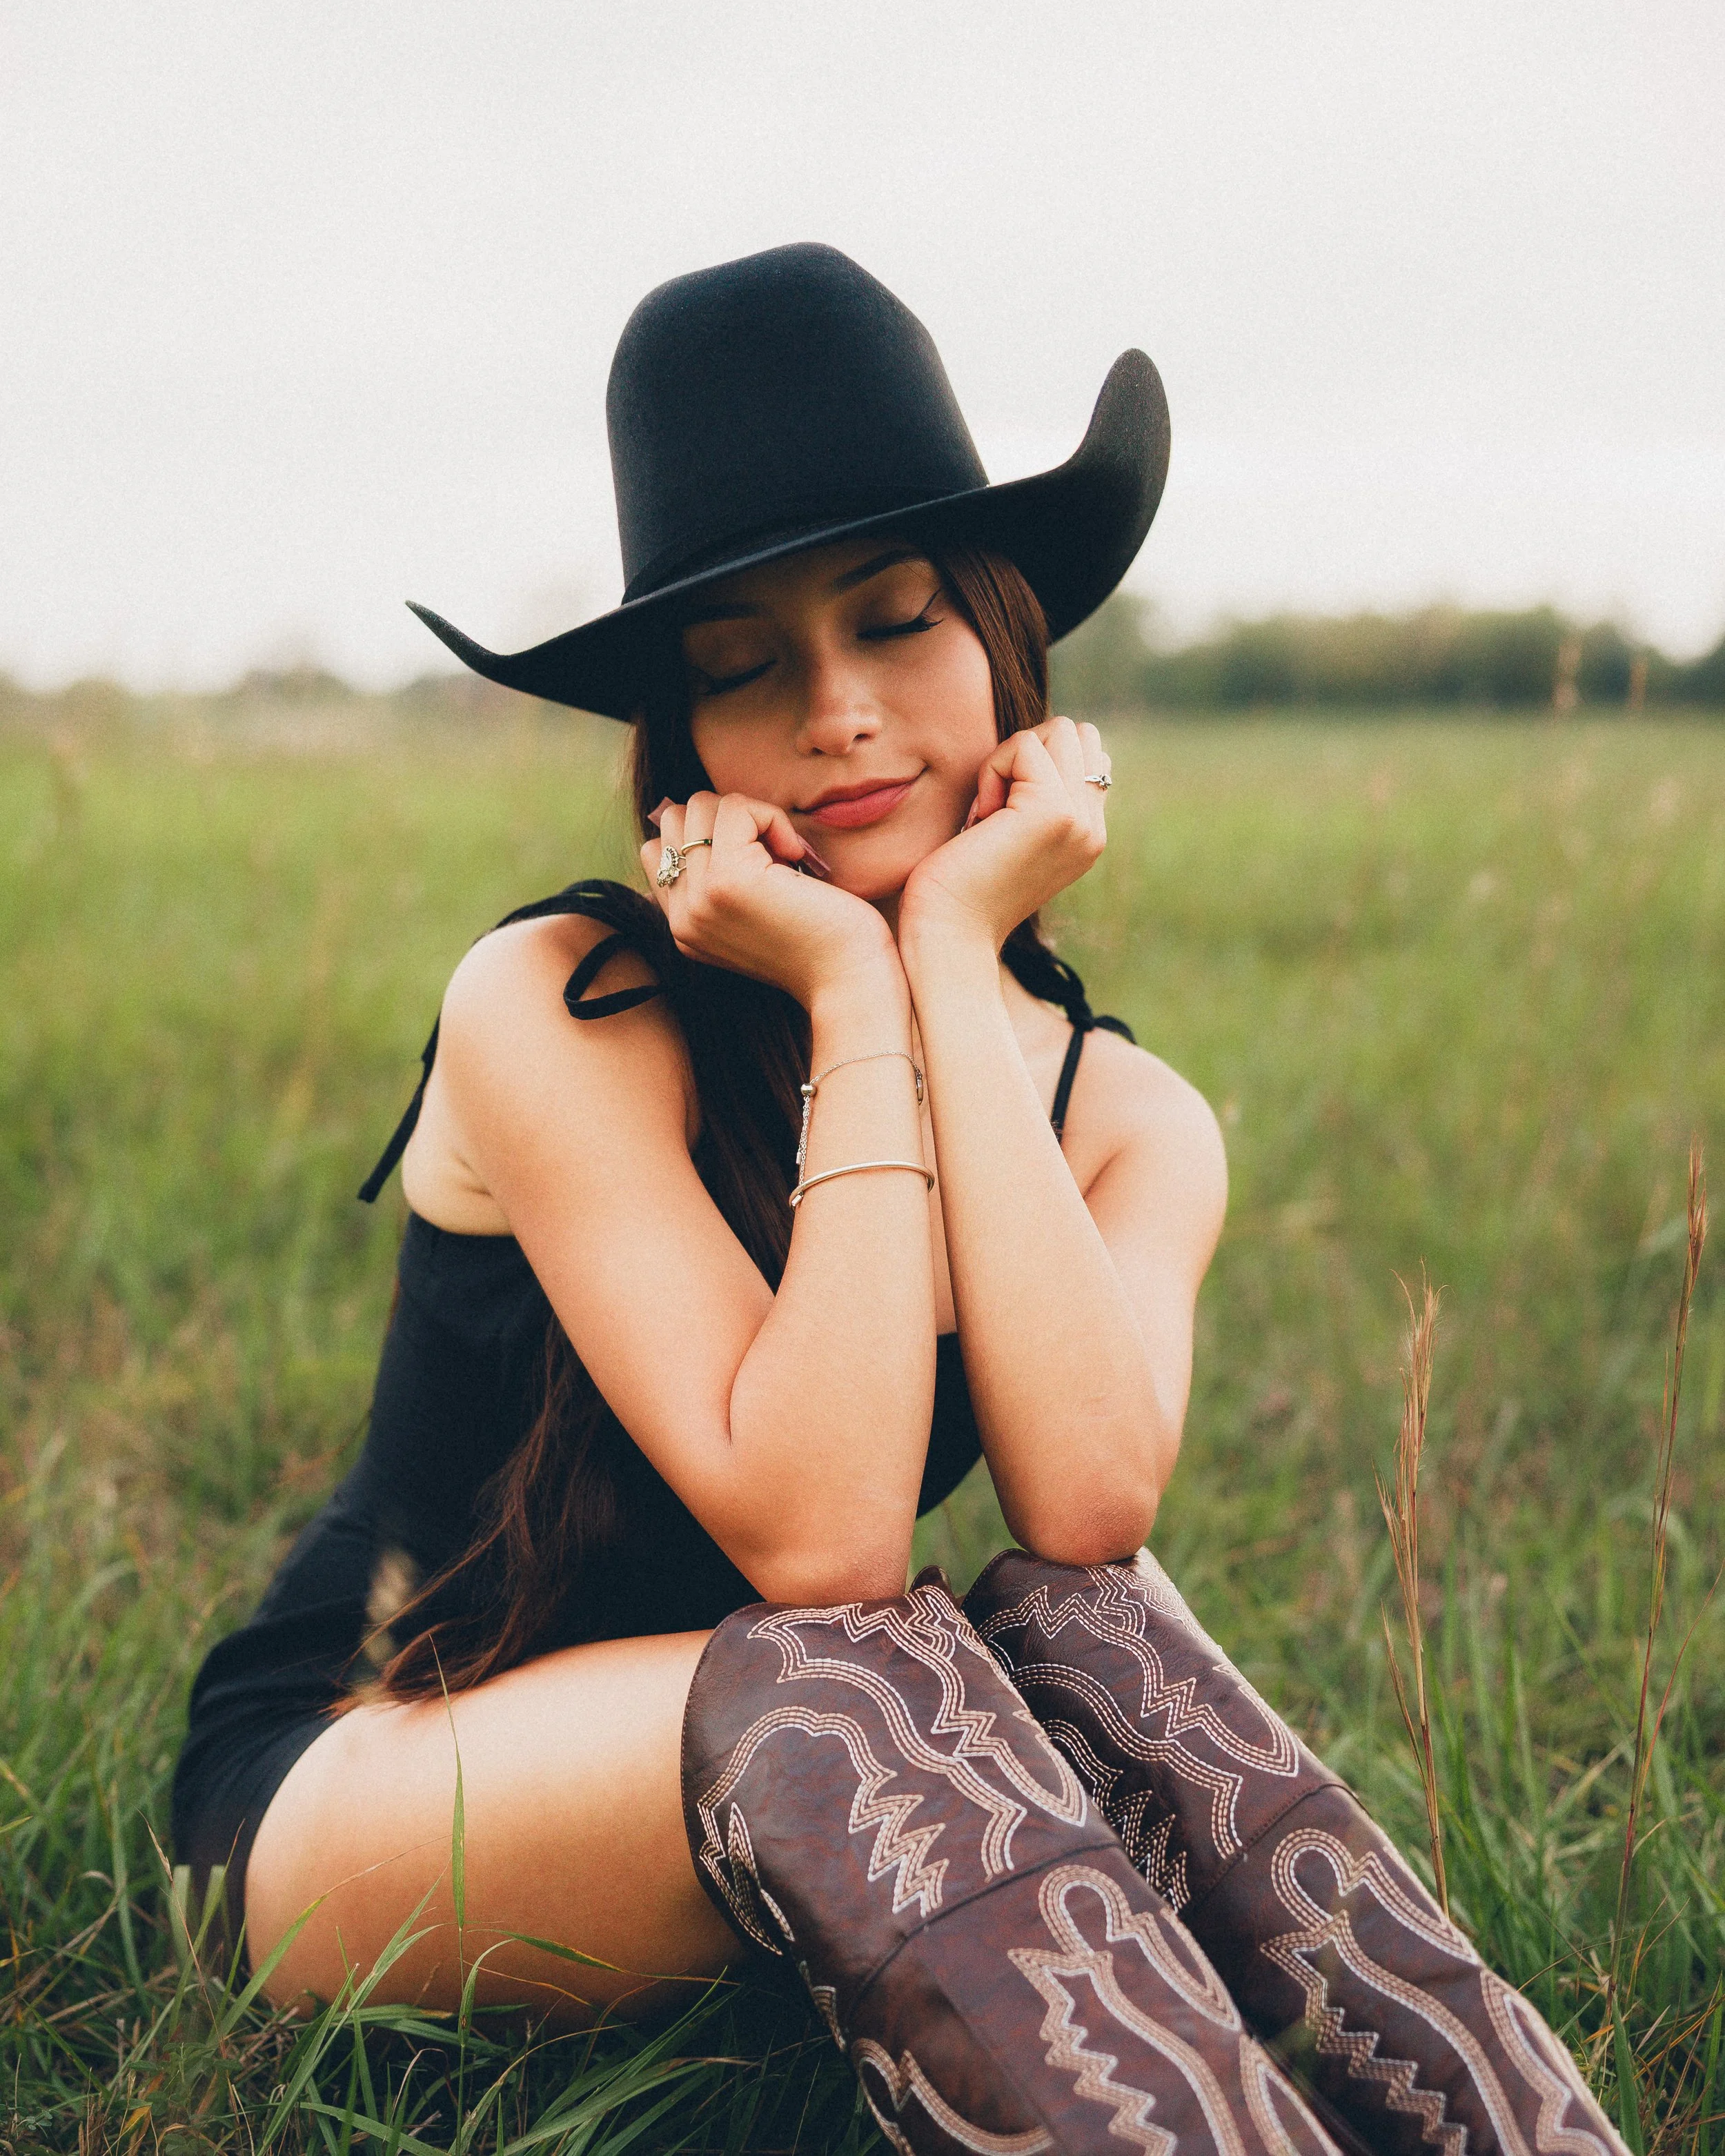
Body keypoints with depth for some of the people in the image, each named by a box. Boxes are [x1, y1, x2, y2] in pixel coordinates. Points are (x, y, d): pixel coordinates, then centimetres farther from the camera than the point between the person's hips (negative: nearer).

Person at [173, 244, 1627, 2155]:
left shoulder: (1126, 1118, -2)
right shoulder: (556, 1010, -18)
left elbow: (1088, 1506, -25)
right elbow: (815, 1536, -27)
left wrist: (953, 959, -22)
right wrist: (854, 996, -26)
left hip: (764, 1793, 4)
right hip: (346, 1775, -4)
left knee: (1083, 1642, -28)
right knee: (841, 1694, -35)